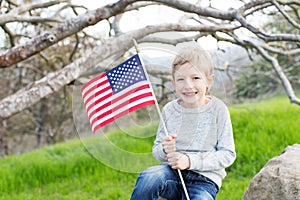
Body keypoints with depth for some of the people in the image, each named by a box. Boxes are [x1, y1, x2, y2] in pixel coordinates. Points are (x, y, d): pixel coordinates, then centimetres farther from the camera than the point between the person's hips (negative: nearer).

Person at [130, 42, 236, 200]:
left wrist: (190, 161, -15)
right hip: (173, 175, 2)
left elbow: (228, 154, -4)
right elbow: (156, 151, 12)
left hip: (204, 181, -2)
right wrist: (165, 150, -14)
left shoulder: (218, 110, -3)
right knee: (149, 178, -30)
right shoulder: (169, 110, 4)